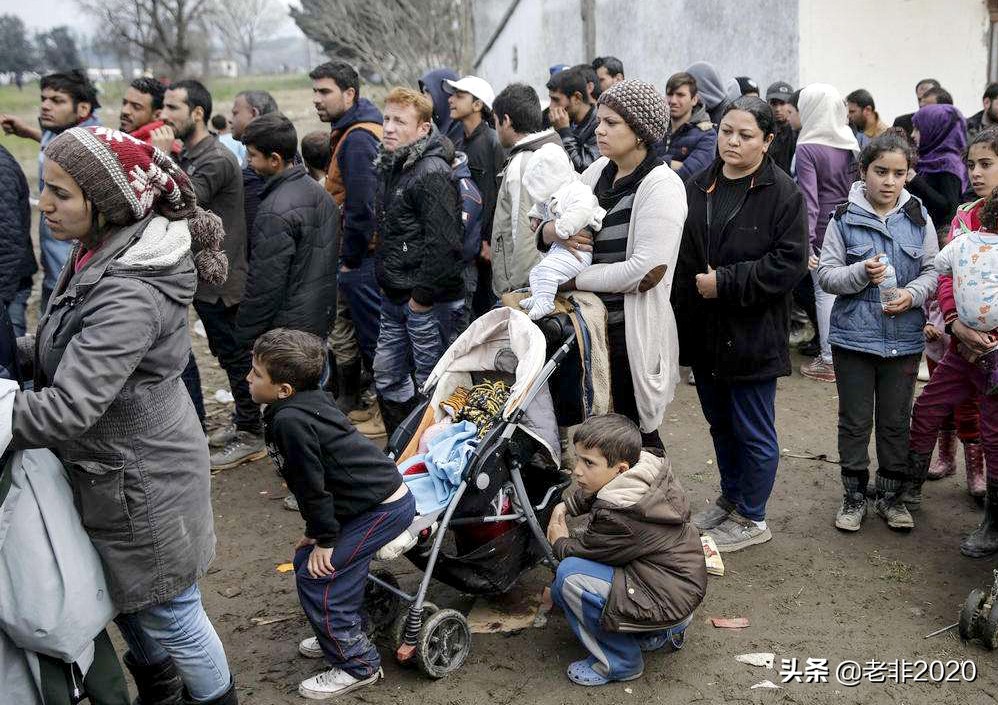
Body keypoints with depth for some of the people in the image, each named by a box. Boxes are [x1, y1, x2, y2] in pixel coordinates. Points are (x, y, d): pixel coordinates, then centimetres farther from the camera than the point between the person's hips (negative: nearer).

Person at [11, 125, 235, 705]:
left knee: (169, 614, 11)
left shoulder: (130, 296, -31)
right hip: (116, 467, 9)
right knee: (125, 598, 26)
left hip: (141, 481, -9)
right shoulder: (102, 256, -1)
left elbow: (67, 409, -34)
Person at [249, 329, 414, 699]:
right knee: (306, 559, 16)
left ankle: (357, 665, 7)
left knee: (318, 575, -5)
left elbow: (312, 485, -17)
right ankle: (341, 635, 34)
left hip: (382, 508, -10)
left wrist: (324, 539, -7)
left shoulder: (290, 420, -22)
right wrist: (317, 530, 20)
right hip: (384, 493, 10)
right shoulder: (310, 400, 9)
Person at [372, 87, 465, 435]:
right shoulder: (389, 166, 12)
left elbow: (443, 243, -23)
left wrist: (422, 296, -18)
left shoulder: (432, 173, -18)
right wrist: (387, 282, 16)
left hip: (428, 301, -10)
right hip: (394, 298, 10)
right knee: (387, 375, 16)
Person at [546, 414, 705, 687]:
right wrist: (564, 506, 7)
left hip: (666, 600, -10)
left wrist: (559, 541, 9)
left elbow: (581, 549, -11)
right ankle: (664, 630, 20)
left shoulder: (616, 516, -29)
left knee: (569, 575, -19)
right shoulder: (648, 468, -4)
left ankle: (619, 663, -2)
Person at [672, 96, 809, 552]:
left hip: (752, 335, -6)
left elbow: (790, 263, -16)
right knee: (720, 424, 20)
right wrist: (692, 288, -4)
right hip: (703, 331, 6)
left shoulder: (783, 194, -11)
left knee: (753, 432, 5)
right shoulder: (697, 189, 6)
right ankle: (730, 500, 39)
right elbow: (678, 255, 11)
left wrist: (725, 283, -19)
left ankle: (751, 518, 21)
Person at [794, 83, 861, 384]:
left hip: (824, 227, -5)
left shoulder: (807, 149, -13)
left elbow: (809, 198, -18)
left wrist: (806, 241, -19)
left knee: (825, 291, 2)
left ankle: (829, 360, 8)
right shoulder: (851, 143, 5)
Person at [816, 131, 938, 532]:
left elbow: (933, 271, 5)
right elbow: (825, 274, -4)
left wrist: (912, 294, -15)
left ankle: (891, 495, 27)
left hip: (904, 338, 1)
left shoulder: (919, 218, 0)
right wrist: (861, 273, -21)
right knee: (854, 420, 10)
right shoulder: (845, 218, -5)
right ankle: (854, 496, 24)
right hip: (853, 336, -1)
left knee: (896, 421, 12)